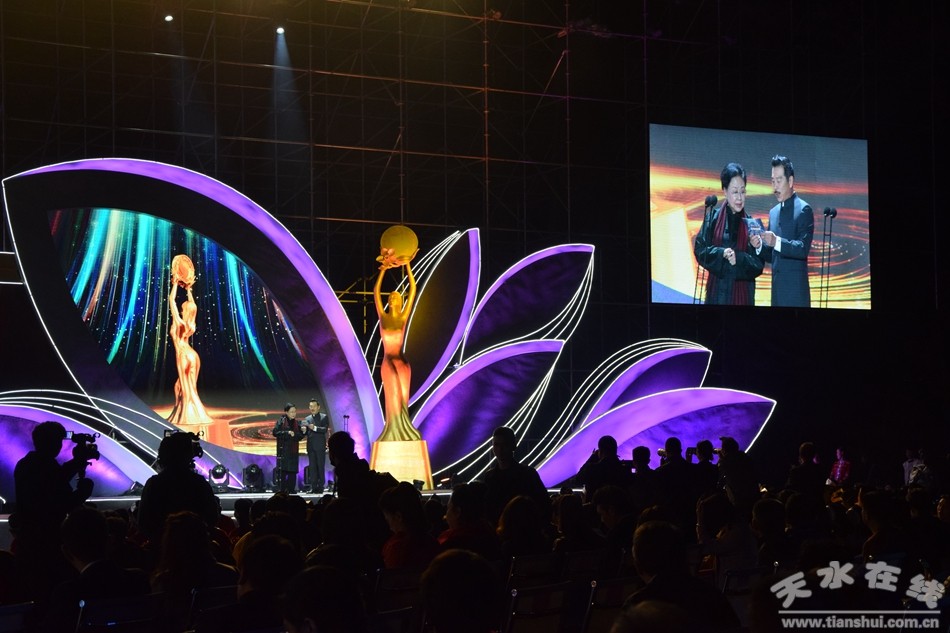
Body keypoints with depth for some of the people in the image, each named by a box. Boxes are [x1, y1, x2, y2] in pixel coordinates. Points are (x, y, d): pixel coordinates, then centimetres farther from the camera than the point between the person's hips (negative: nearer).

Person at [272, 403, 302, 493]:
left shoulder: (297, 423, 12)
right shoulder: (281, 421, 1)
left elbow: (300, 436, 10)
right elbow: (275, 432, -10)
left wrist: (294, 434, -11)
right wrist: (287, 433, -17)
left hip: (293, 450, 4)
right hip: (283, 449, -4)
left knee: (293, 471, 0)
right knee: (282, 470, -7)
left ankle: (291, 489, 5)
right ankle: (282, 490, -4)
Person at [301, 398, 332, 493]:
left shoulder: (324, 417, 3)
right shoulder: (307, 419, 16)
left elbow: (325, 429, -11)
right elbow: (305, 433, 12)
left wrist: (315, 428, -23)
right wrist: (304, 431, -10)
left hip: (320, 446, -4)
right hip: (311, 446, 4)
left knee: (321, 467, -4)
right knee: (312, 467, 2)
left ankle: (320, 487, -2)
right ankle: (313, 487, 3)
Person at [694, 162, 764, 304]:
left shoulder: (751, 223, 5)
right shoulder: (713, 219, 4)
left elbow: (759, 263, 2)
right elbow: (699, 250, 0)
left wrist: (739, 258, -15)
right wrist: (721, 253, -16)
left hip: (743, 294, 1)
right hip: (718, 291, 0)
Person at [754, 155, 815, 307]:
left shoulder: (803, 209, -6)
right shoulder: (773, 212, 16)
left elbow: (803, 248, -16)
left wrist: (777, 242, -28)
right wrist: (760, 246, -3)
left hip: (795, 290, -6)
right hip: (777, 289, 6)